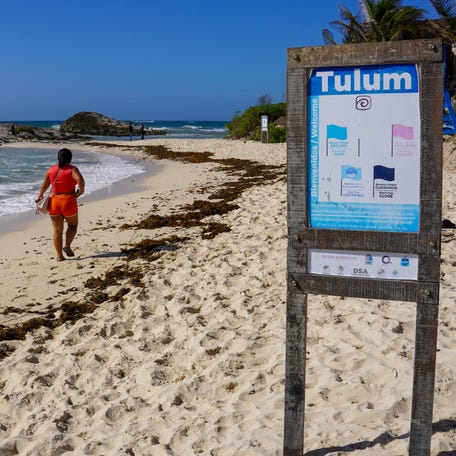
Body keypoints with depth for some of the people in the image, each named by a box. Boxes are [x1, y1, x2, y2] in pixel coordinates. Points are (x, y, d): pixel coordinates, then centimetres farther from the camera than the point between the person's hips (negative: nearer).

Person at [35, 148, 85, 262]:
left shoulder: (51, 169, 5)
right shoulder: (72, 169, -7)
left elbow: (44, 185, 12)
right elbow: (80, 179, -26)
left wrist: (39, 197, 27)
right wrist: (81, 191, -11)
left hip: (53, 201, 3)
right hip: (68, 201, -3)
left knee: (57, 230, 9)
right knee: (73, 225, 19)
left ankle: (59, 256, 10)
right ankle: (67, 245, -1)